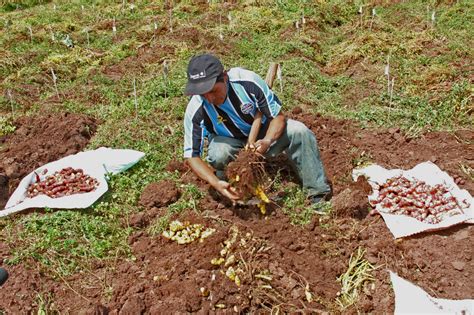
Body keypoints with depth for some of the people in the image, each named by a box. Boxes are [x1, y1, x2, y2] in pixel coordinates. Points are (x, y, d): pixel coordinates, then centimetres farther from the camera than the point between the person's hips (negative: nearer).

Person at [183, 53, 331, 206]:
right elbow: (192, 156, -23)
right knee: (218, 155, -36)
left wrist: (267, 141, -39)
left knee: (299, 131, -24)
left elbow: (279, 116, -19)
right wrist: (216, 183, -39)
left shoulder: (248, 81, -31)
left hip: (261, 133, 1)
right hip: (229, 141, 0)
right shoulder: (196, 111, -30)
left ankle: (319, 192, -15)